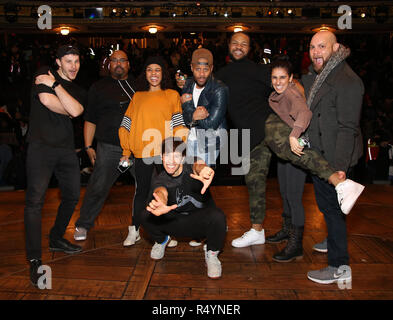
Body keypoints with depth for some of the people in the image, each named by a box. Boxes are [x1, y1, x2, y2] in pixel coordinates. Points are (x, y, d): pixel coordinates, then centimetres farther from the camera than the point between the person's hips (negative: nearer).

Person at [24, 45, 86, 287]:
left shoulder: (79, 91, 14)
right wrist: (68, 111, 1)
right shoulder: (45, 75, 4)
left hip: (66, 149, 6)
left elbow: (75, 110, -8)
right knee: (35, 200, -11)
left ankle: (57, 239, 34)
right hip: (42, 146, -6)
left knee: (72, 196, 13)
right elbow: (47, 100, -13)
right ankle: (35, 260, -7)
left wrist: (55, 85, -7)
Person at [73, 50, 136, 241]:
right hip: (109, 148, -2)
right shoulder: (99, 87, 10)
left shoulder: (138, 85, 15)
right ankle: (83, 225, 17)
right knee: (98, 187, -1)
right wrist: (88, 146, 3)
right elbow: (90, 119, 10)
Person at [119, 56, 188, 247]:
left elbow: (178, 124, 2)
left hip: (165, 152, -1)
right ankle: (134, 231, 19)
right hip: (142, 152, 2)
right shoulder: (138, 96, 16)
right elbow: (127, 124, 15)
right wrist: (126, 151, 9)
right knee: (141, 191, 8)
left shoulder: (172, 95, 9)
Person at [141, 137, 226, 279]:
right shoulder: (159, 180, -12)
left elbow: (198, 165, -44)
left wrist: (204, 171, -72)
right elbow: (161, 192, -37)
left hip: (201, 221, -2)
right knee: (147, 216, -23)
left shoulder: (190, 165, -17)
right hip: (175, 222, 2)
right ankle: (161, 240, 11)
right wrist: (161, 203, -65)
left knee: (217, 217, -36)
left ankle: (211, 254, -7)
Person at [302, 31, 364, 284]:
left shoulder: (347, 81, -19)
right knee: (326, 205, 23)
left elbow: (347, 128, -22)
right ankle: (333, 242, 45)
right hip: (318, 156, 9)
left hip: (335, 159, -9)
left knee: (333, 209, -1)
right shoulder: (313, 77, 10)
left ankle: (339, 268, 13)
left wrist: (340, 167, -25)